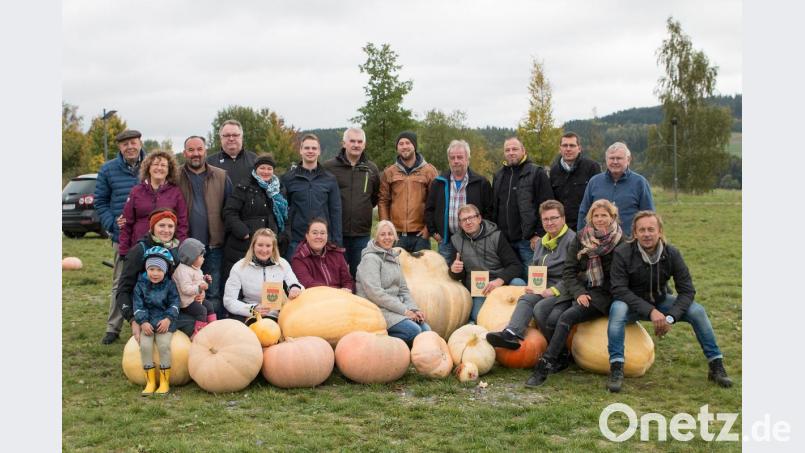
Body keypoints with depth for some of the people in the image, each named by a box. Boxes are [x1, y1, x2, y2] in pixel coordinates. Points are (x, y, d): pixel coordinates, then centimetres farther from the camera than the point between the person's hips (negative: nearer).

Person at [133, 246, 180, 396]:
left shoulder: (169, 285, 4)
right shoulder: (140, 285, 5)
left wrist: (168, 319, -15)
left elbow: (174, 303, 1)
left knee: (164, 345, -23)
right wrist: (143, 322, -14)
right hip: (147, 321, 1)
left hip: (164, 321, -1)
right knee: (145, 345, -21)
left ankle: (165, 381, -12)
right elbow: (138, 305, -1)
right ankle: (150, 382, -12)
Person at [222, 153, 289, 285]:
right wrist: (243, 233, -15)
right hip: (243, 247, -4)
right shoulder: (244, 188, 1)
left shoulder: (278, 191, 18)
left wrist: (282, 238, 11)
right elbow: (229, 212, -6)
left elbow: (285, 217, 25)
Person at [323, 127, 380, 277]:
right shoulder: (329, 167, -3)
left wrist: (364, 208, 13)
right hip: (336, 232, -3)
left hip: (362, 232, 3)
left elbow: (377, 196, 22)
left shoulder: (371, 169, 10)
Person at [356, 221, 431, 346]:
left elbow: (403, 289, 17)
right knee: (414, 330, -25)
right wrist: (403, 310, -17)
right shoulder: (370, 258, -9)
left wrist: (414, 309, -2)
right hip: (378, 309, -8)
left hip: (396, 307, 8)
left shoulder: (394, 258, 17)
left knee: (426, 330, -11)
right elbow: (375, 293, -18)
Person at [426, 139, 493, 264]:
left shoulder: (481, 183, 2)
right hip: (446, 241, 2)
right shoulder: (438, 183, 8)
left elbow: (489, 211, 3)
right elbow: (429, 209, 12)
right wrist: (433, 232, 6)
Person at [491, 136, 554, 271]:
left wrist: (540, 234, -12)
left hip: (528, 240, -5)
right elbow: (493, 208, 22)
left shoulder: (537, 173, -1)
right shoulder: (499, 176, 17)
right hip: (503, 240, 5)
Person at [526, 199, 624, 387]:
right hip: (583, 291, 6)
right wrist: (579, 292, -10)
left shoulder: (621, 242, -1)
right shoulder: (581, 238, 9)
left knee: (567, 317, -28)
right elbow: (568, 271, 7)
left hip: (605, 294, -6)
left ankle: (545, 365, -31)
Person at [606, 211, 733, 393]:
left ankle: (716, 367, -1)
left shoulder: (671, 253, -13)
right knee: (617, 309, -36)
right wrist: (650, 311, -34)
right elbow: (619, 289, -25)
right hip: (633, 303, -3)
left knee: (697, 311, -17)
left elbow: (687, 290, -12)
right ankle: (616, 369, -34)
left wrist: (670, 317, -28)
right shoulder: (623, 253, -22)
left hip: (660, 302, 3)